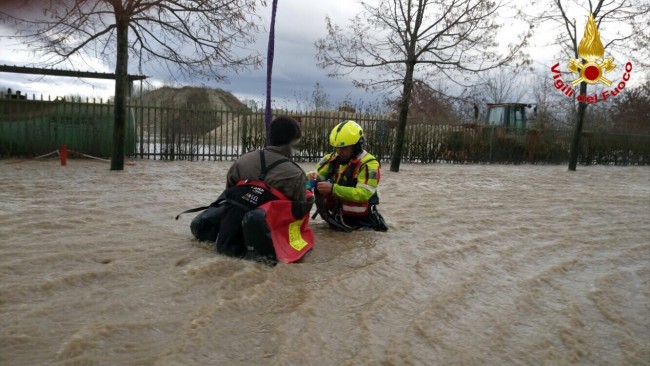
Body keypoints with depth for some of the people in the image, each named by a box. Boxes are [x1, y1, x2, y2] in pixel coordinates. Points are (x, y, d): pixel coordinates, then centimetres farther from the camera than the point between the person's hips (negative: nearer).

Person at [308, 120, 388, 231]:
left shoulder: (369, 164, -21)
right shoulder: (333, 159, -1)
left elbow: (363, 194, -31)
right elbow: (317, 174, 6)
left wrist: (333, 188, -37)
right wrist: (310, 177, -20)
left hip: (362, 222, -6)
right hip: (338, 218, 6)